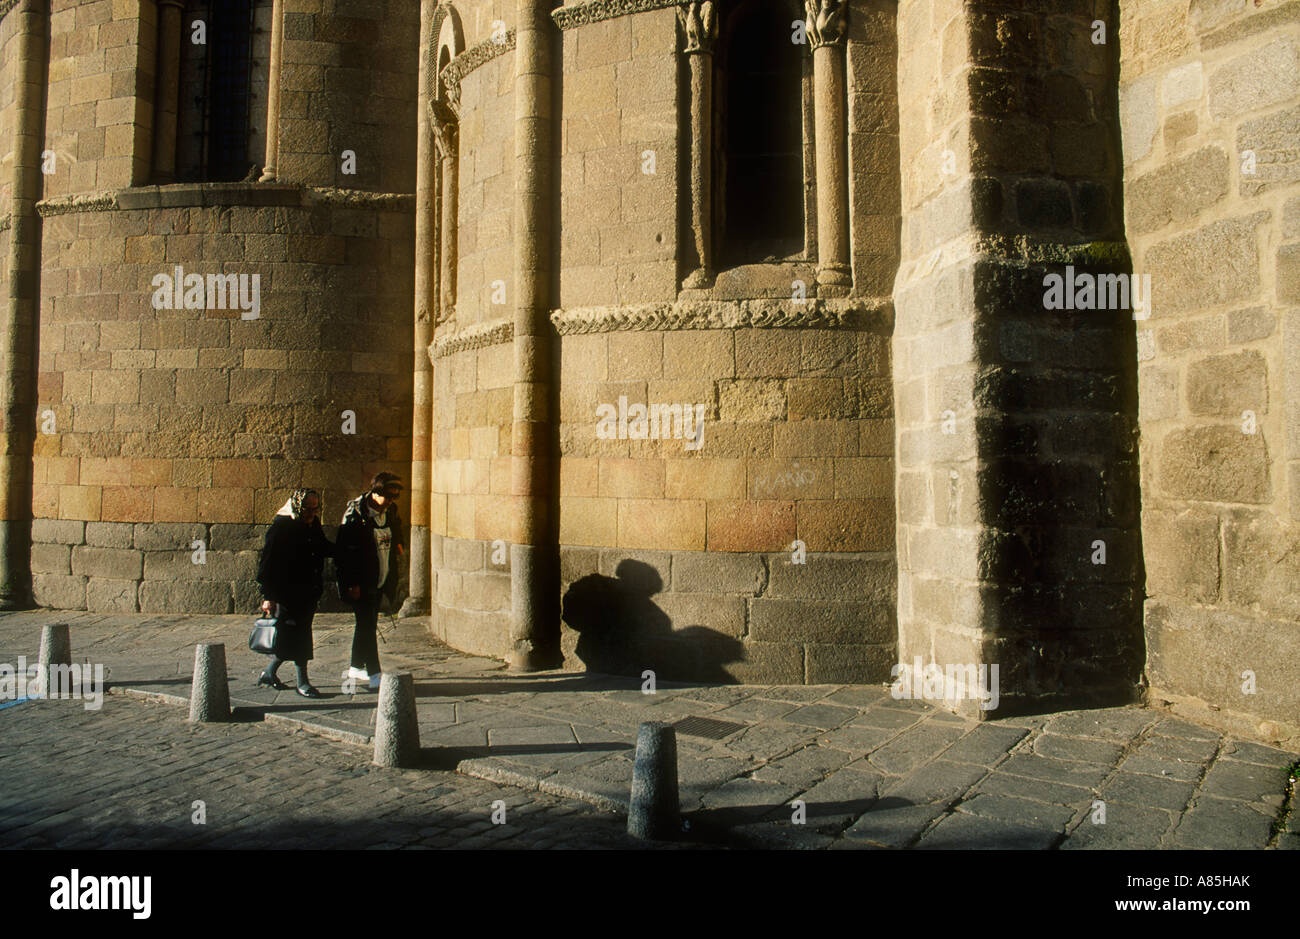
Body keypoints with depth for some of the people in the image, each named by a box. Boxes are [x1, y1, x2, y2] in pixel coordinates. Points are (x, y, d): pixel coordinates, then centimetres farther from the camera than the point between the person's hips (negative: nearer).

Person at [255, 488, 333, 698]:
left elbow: (324, 548, 26)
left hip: (308, 593, 7)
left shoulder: (313, 525, 8)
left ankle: (269, 673, 28)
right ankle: (302, 683, 5)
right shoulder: (280, 528, -13)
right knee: (297, 635, -4)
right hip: (287, 593, -7)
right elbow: (268, 563, -14)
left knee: (289, 636, 12)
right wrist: (269, 596, -16)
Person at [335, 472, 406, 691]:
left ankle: (356, 668, 30)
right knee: (367, 625, -7)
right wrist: (352, 583, -18)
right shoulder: (356, 513, -15)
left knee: (368, 623, 16)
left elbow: (398, 536, 25)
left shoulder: (390, 511, 5)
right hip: (361, 583, -7)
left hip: (380, 581, 7)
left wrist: (399, 545, 4)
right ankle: (374, 676, -6)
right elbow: (345, 550, -16)